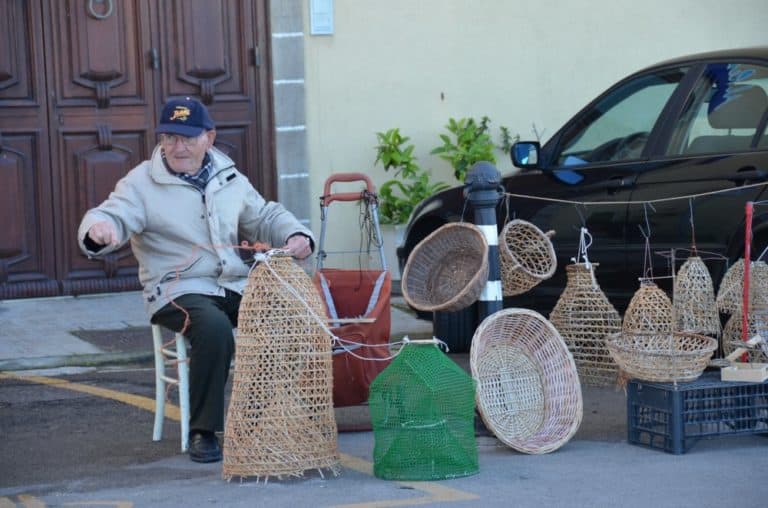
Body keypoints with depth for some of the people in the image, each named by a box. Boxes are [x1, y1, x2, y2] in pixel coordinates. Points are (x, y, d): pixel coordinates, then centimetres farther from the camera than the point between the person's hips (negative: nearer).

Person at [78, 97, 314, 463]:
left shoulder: (229, 178, 14)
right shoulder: (142, 182, -2)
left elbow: (265, 216, 24)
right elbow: (115, 215, -17)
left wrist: (296, 235, 4)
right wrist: (98, 228, -42)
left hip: (236, 287, 5)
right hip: (179, 291, -5)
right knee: (214, 327, -36)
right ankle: (202, 431, -21)